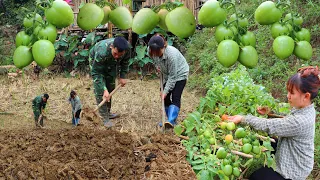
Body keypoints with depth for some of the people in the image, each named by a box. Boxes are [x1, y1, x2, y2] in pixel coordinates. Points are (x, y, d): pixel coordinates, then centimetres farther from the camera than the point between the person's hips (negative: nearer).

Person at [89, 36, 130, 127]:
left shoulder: (126, 48, -32)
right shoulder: (101, 52, -46)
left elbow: (125, 62, -8)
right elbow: (96, 73, -36)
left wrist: (122, 76, -10)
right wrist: (104, 90, -39)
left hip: (112, 63, 5)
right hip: (96, 62, -5)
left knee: (111, 88, 10)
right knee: (100, 91, -12)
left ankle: (108, 112, 26)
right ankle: (105, 118, -6)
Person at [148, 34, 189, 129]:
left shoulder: (171, 54, -38)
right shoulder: (151, 51, -21)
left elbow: (173, 76, -30)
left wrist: (165, 91, -28)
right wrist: (157, 66, -10)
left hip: (179, 74, -7)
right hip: (166, 74, 7)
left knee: (175, 97, -19)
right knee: (165, 98, 3)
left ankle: (171, 121, -29)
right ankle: (171, 120, 13)